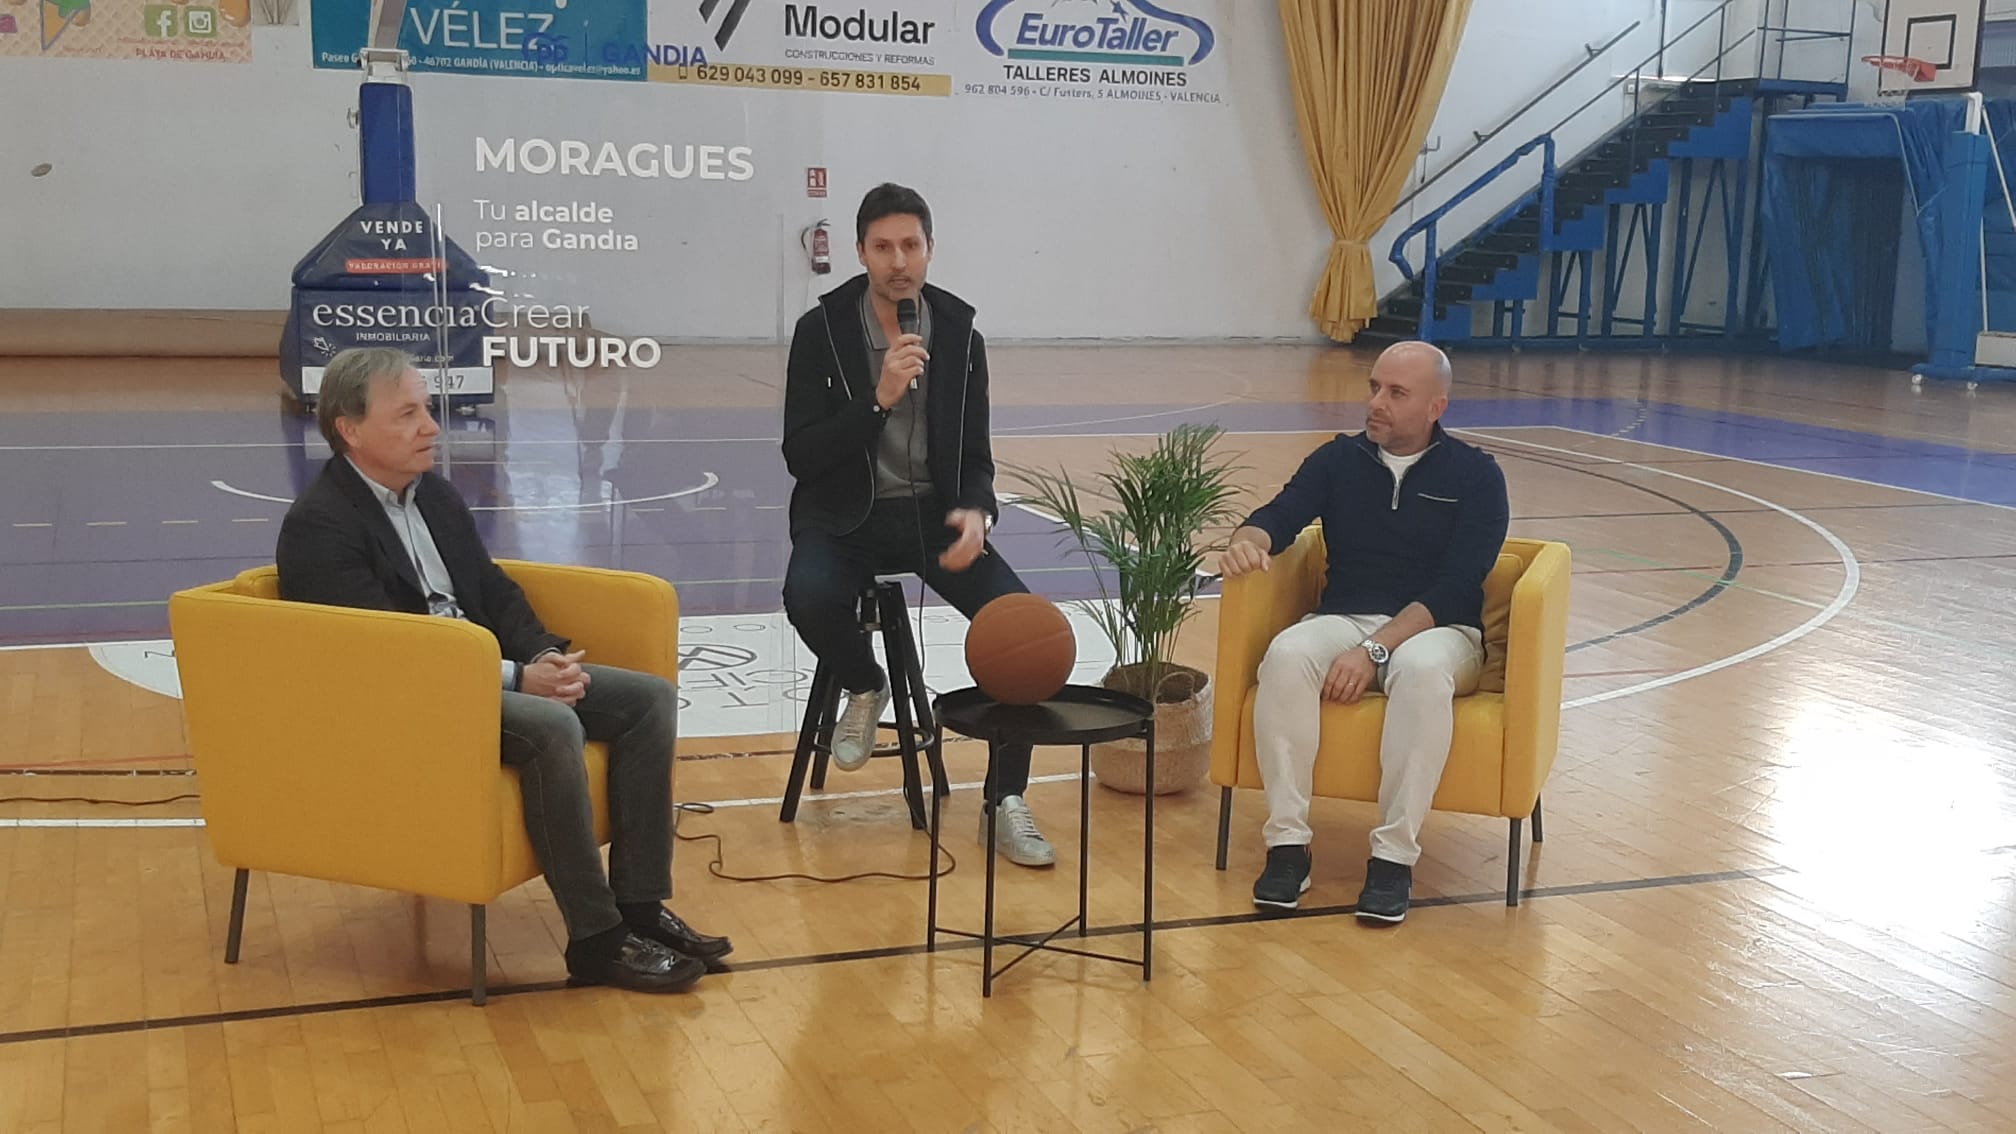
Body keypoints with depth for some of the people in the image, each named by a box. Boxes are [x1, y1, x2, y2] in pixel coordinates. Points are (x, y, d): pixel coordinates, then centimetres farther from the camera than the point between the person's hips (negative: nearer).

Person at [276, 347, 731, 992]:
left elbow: (494, 592, 17)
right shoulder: (318, 526, -13)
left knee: (650, 698, -5)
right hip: (399, 701, -9)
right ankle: (597, 940, -23)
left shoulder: (435, 495, 15)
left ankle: (639, 905, -5)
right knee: (553, 729, -34)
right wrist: (516, 678, -23)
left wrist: (544, 657, -5)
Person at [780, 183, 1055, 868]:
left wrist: (976, 512, -17)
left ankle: (1004, 802, -6)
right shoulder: (822, 330, -6)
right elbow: (800, 456, -12)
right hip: (845, 518, -2)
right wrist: (879, 398, -24)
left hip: (933, 513, 2)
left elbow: (976, 457, 6)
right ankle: (864, 688, 2)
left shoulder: (960, 334, 2)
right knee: (810, 599, -35)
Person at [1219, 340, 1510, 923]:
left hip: (1437, 629, -2)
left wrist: (1375, 649, -21)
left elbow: (1455, 588, -9)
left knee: (1423, 670, -38)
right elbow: (1278, 516, -2)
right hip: (1342, 620, 2)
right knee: (1287, 655, -32)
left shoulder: (1475, 475, 2)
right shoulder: (1339, 459, 12)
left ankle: (1394, 856, -30)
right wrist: (1247, 540, -28)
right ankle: (1287, 845, -28)